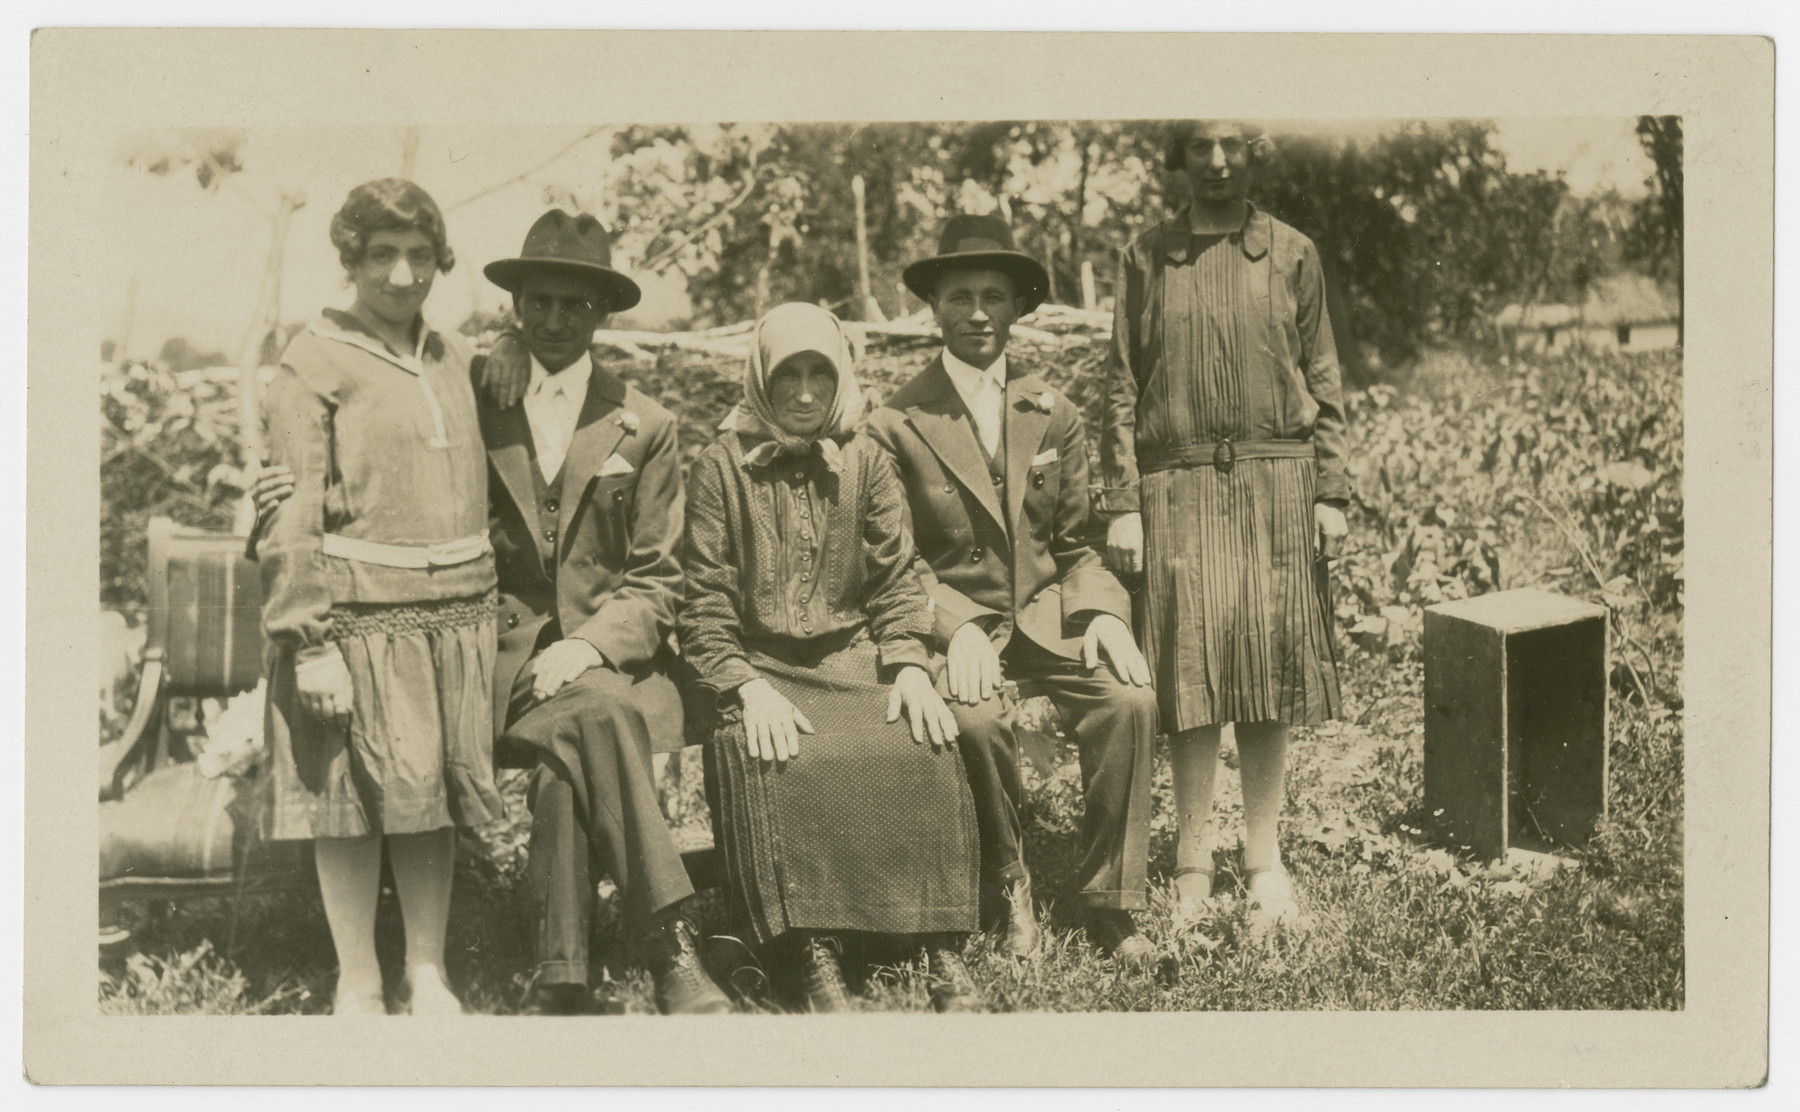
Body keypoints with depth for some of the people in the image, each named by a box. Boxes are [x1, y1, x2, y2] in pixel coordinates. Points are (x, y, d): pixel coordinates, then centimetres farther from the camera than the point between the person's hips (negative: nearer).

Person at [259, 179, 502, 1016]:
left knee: (438, 795, 8)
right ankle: (358, 985, 14)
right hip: (359, 614, -5)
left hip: (454, 614, 5)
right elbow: (295, 517, -8)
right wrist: (311, 645, -14)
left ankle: (427, 973, 20)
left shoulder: (452, 358, 14)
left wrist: (486, 609, 12)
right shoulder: (313, 365, -4)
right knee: (353, 800, 1)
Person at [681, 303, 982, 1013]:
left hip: (854, 659, 2)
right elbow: (706, 606, 1)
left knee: (922, 749, -28)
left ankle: (942, 953, -25)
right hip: (759, 667, -2)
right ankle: (813, 956, -34)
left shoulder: (864, 463, 14)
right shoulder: (721, 469, 5)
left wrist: (909, 665, -6)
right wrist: (747, 688, -15)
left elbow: (895, 580, 12)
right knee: (775, 764, -35)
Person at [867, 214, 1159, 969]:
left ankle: (1110, 905, -13)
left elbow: (1076, 547, 13)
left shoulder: (1054, 417, 11)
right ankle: (1008, 886, -6)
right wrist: (957, 627, -19)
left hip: (1045, 615, 3)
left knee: (1130, 699, -26)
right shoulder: (897, 425, 0)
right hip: (952, 620, -3)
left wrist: (1103, 613, -8)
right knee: (976, 718, -34)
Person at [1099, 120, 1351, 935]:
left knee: (1269, 662, 3)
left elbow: (1322, 381, 9)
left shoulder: (1291, 255, 9)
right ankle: (1192, 863, 8)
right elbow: (1121, 389, 6)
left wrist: (1329, 492, 3)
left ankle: (1263, 860, 14)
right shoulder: (1146, 258, 7)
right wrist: (1121, 504, -1)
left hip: (1274, 479, 1)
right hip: (1177, 485, -1)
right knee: (1190, 663, -1)